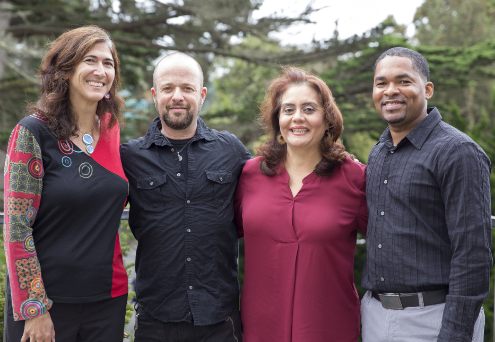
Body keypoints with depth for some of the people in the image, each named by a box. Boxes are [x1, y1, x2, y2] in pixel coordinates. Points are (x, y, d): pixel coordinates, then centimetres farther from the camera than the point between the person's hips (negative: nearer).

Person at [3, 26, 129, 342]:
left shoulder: (112, 130, 4)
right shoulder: (34, 132, -11)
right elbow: (17, 227, -13)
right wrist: (34, 309, -14)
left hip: (108, 299, 5)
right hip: (47, 302, -4)